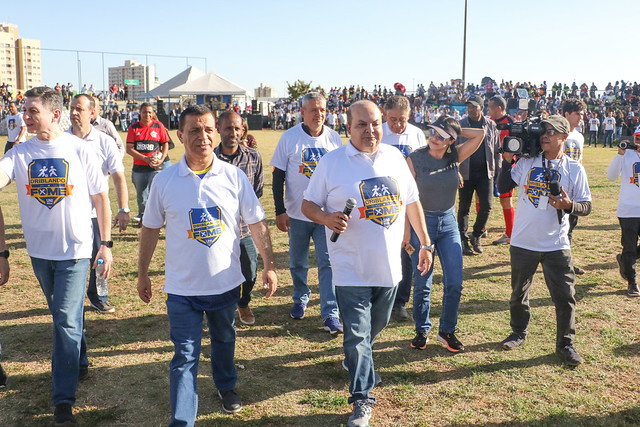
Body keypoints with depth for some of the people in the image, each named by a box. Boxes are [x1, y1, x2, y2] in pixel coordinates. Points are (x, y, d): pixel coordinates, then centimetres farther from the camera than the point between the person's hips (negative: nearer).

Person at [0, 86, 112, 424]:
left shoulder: (79, 150, -8)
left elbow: (100, 197, -2)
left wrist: (106, 243, -2)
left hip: (74, 248, -4)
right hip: (39, 249, 4)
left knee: (66, 321, -6)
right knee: (62, 317, 19)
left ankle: (63, 399, 0)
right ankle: (80, 363, 42)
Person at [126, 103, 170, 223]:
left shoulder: (159, 126, 2)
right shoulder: (134, 128, 2)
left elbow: (165, 144, 8)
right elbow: (129, 149, -3)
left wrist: (161, 160, -9)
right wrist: (145, 158, -14)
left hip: (155, 168, -2)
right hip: (138, 168, 2)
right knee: (140, 194, 15)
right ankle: (141, 214, 36)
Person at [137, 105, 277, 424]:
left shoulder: (234, 176, -7)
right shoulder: (164, 181, -7)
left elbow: (257, 222, -1)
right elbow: (150, 229, 2)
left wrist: (268, 265, -2)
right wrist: (142, 274, 7)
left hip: (226, 282, 2)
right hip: (182, 287, -2)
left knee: (224, 340, 25)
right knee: (184, 356, -1)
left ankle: (226, 386, 51)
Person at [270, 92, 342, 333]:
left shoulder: (334, 138, 2)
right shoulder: (289, 138, -4)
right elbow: (278, 176, -2)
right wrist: (279, 211, -7)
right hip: (297, 213, 0)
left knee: (327, 262, -5)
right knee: (297, 262, 14)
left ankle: (330, 313, 0)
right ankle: (300, 299, 37)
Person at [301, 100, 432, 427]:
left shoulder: (395, 157, 5)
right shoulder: (332, 162, -7)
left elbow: (411, 201, 13)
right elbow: (308, 205, -1)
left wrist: (424, 243, 13)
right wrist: (328, 219, -22)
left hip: (389, 265, 5)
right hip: (352, 269, -4)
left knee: (375, 327, 21)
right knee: (357, 335, -1)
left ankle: (355, 360, 50)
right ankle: (361, 400, 13)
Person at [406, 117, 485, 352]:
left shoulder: (455, 156, 0)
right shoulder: (416, 159, -10)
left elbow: (480, 134, -5)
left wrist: (456, 131, -4)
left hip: (448, 222, 3)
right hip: (422, 222, -3)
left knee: (455, 282, 2)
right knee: (423, 284, 5)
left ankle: (447, 330, 20)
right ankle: (422, 330, 24)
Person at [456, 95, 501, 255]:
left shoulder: (491, 125, 7)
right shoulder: (460, 125, 0)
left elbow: (497, 150, 12)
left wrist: (498, 171, 7)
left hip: (486, 172, 2)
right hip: (466, 172, -2)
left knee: (486, 206, -2)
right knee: (464, 207, 4)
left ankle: (476, 235, 18)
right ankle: (463, 240, 16)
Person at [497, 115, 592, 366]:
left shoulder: (574, 169, -3)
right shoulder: (527, 162, 0)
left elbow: (586, 207, -3)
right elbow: (503, 188, -6)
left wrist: (569, 205, -23)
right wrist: (507, 161, -12)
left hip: (557, 245, -1)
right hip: (523, 242, 2)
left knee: (565, 295, 1)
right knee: (519, 292, 16)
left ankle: (565, 343, 19)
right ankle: (519, 333, 37)